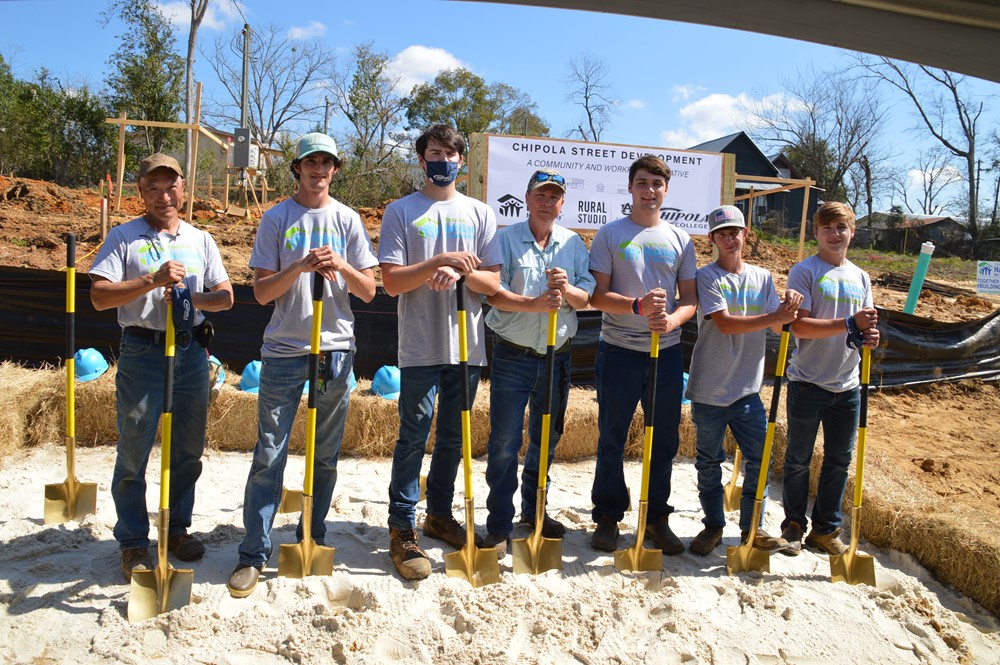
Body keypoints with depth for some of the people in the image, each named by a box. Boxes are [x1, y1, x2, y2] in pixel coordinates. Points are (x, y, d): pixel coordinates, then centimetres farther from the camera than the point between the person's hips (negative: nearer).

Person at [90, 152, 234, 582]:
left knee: (188, 449, 11)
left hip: (192, 353, 3)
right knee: (133, 453, 2)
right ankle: (133, 543, 15)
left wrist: (191, 297, -11)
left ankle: (177, 528, 27)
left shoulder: (201, 240, 12)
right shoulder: (123, 237, 2)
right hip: (142, 353, -3)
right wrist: (152, 280, -21)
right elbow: (99, 296, -9)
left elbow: (226, 296, 8)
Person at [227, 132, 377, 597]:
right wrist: (300, 266, -16)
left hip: (336, 350, 2)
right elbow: (262, 292, -1)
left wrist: (340, 266, -13)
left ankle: (313, 538, 25)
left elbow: (369, 292, 5)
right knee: (269, 455, -1)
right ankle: (254, 553, 8)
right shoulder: (276, 219, 4)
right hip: (283, 351, -2)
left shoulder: (347, 220, 9)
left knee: (325, 455, 10)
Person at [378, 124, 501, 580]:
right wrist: (440, 261, -17)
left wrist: (460, 272, -15)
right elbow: (392, 282, -6)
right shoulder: (400, 212, 3)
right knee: (414, 436, -2)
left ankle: (439, 515, 29)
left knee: (453, 437, 13)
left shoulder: (480, 213, 11)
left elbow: (493, 283, 4)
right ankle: (402, 530, 8)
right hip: (420, 346, -3)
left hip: (467, 345, 3)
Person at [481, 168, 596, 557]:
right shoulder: (506, 239, -3)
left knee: (547, 438, 14)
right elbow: (493, 293, -13)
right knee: (505, 441, -2)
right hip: (513, 356, -4)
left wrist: (567, 290, -20)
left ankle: (533, 510, 33)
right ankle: (499, 527, 8)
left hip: (556, 357, 4)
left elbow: (587, 298, 2)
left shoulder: (574, 244, 8)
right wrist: (535, 304, -26)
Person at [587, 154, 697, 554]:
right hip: (619, 351, -2)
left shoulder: (680, 239, 9)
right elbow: (597, 296, -5)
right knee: (611, 438, 5)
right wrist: (638, 306, -22)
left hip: (666, 351, 3)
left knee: (664, 440, 9)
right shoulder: (610, 235, 1)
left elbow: (690, 299, 7)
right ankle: (608, 517, 19)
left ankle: (657, 517, 24)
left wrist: (671, 319, -15)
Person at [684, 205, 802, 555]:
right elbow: (725, 323, -17)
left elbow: (778, 326, 2)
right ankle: (713, 526, 24)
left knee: (759, 459, 5)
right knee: (709, 460, 9)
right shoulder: (707, 277, -5)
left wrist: (789, 309, -20)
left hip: (747, 386, 3)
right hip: (709, 386, -3)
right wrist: (776, 317, -23)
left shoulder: (762, 277, 9)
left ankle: (752, 527, 22)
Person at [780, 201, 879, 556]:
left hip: (847, 384, 5)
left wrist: (868, 337, -8)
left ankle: (826, 529, 26)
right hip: (808, 382, -5)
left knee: (839, 460, 12)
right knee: (799, 459, 7)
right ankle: (793, 526, 23)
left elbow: (863, 327, 15)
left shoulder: (860, 277, 10)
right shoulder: (804, 271, -8)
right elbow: (799, 326, -18)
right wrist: (850, 323, -24)